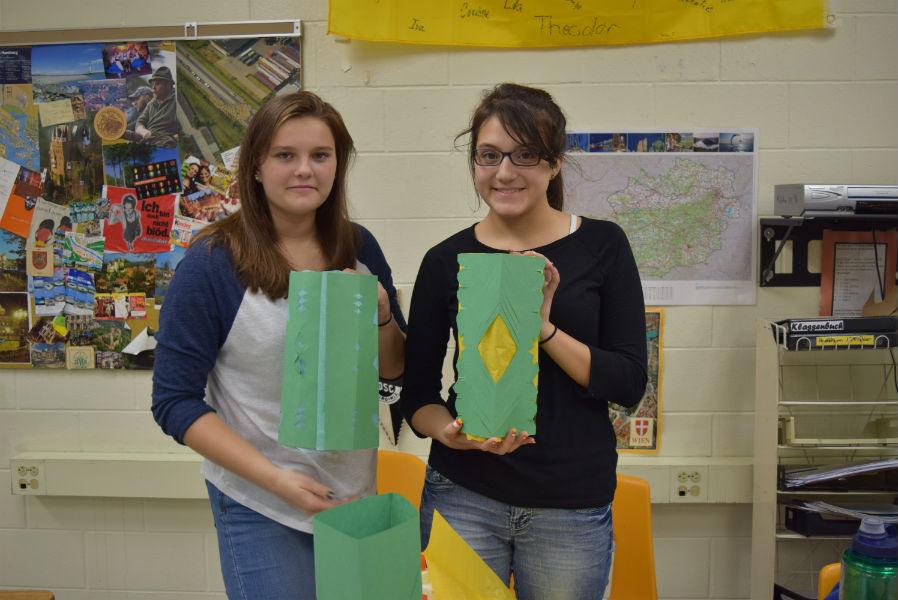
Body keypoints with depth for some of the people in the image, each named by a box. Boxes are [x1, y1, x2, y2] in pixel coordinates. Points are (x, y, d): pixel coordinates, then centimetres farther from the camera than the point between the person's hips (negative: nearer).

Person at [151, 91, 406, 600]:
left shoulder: (358, 248, -2)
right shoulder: (213, 263, -13)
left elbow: (393, 370, 6)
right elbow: (176, 402, -12)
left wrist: (381, 314, -15)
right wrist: (275, 478, -20)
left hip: (355, 494, 5)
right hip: (260, 508, -4)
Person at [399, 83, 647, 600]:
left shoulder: (602, 245, -3)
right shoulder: (447, 260, -2)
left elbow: (631, 383, -7)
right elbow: (418, 393, 3)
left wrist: (544, 327, -20)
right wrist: (451, 433, -17)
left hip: (573, 505, 0)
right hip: (465, 494, 1)